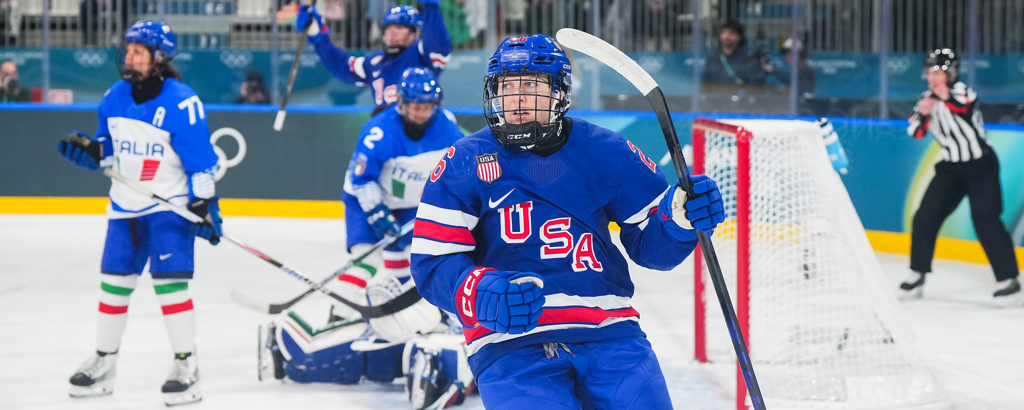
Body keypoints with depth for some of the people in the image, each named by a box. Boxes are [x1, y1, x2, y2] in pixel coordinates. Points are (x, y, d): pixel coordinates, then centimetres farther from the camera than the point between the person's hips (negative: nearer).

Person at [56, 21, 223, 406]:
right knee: (113, 282, 10)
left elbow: (200, 160, -16)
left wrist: (205, 206, -18)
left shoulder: (181, 102, -17)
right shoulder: (114, 97, 3)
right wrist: (88, 150, -4)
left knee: (170, 281, -13)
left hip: (170, 205, -7)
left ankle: (186, 365, -4)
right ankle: (103, 362, 23)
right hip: (125, 206, 7)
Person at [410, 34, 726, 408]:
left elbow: (650, 244, 14)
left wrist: (681, 218, -8)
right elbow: (433, 263, -1)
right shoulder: (463, 164, 3)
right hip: (510, 342, -2)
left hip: (608, 333, 2)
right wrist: (482, 295, -21)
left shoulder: (606, 153, 8)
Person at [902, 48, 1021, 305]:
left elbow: (967, 108, -37)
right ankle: (917, 276, 15)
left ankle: (1008, 281, -13)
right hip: (950, 168, 6)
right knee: (925, 217, 0)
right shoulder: (929, 98, 4)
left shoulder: (962, 92, -15)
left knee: (986, 221, -17)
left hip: (980, 167, -6)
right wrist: (923, 113, -18)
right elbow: (915, 132, 1)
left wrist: (947, 98, -55)